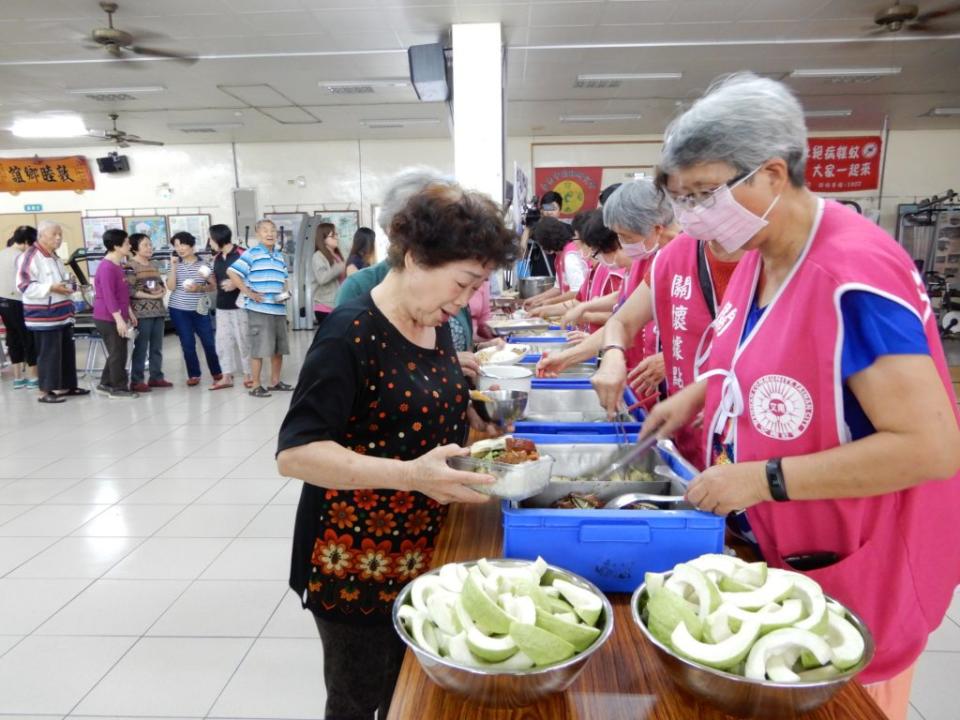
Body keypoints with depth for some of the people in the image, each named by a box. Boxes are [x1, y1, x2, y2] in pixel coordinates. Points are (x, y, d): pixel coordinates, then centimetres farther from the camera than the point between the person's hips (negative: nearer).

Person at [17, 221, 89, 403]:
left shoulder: (54, 256, 17)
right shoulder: (30, 256, -12)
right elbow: (24, 285, -19)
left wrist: (68, 285, 7)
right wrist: (51, 288, -26)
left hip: (61, 313, 9)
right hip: (44, 315, -9)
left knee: (67, 351, 12)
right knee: (49, 352, -6)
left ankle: (66, 386, 22)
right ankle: (45, 391, 2)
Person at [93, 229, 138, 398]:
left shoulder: (117, 265, 12)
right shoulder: (107, 267, -18)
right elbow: (109, 296, -22)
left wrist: (129, 312, 19)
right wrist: (119, 319, -24)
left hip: (116, 318, 10)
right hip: (108, 319, -10)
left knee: (116, 353, 16)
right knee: (118, 354, -1)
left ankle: (106, 384, 27)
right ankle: (119, 388, 8)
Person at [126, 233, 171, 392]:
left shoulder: (153, 265, 16)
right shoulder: (130, 266, -7)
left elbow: (161, 285, 19)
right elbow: (129, 291, -15)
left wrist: (161, 292, -3)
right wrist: (150, 296, -15)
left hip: (158, 311, 7)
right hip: (142, 312, -7)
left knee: (157, 347, 10)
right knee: (141, 348, -5)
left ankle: (156, 377, 19)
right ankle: (136, 381, 1)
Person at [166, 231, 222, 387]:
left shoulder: (204, 264, -1)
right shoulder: (176, 265, 2)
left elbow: (213, 286, 1)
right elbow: (171, 287, -9)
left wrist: (199, 288, -16)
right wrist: (173, 266, -12)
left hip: (200, 309, -1)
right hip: (179, 310, 1)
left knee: (209, 342, 4)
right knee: (187, 344, 4)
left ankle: (217, 372, 21)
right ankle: (194, 375, 15)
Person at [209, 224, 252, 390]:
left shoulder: (241, 255, -10)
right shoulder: (216, 258, 12)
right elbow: (217, 281, 19)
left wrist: (236, 283, -21)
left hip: (239, 305, -7)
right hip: (222, 306, 7)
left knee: (243, 340, 1)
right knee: (223, 341, 8)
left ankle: (248, 375, 13)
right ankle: (226, 377, 16)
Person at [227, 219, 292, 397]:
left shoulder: (280, 256, 15)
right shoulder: (252, 253, -4)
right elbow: (231, 271, -8)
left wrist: (284, 293, 4)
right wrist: (248, 292, -12)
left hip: (279, 309, 6)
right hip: (259, 309, -6)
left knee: (279, 348, 12)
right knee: (259, 348, -2)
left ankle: (275, 381, 26)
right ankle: (256, 386, 7)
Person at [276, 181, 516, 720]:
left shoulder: (438, 327, 3)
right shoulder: (352, 333, -21)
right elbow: (294, 453, -25)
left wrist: (479, 427, -1)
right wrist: (410, 474, -35)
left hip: (426, 554, 7)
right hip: (356, 566, -7)